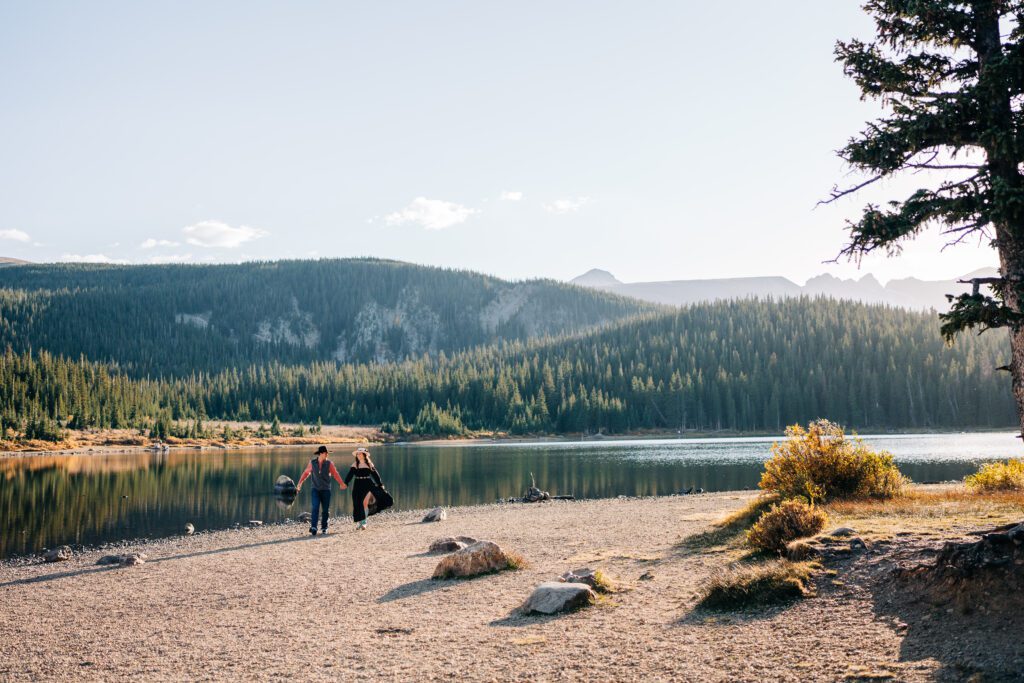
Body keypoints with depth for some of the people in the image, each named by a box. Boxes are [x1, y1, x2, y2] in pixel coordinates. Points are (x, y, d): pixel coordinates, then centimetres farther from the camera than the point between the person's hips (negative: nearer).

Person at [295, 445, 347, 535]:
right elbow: (306, 473, 11)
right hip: (315, 489, -1)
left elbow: (335, 474, -1)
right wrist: (299, 483, 11)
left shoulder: (329, 463, -2)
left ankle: (324, 528, 17)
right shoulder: (312, 463, -1)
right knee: (315, 508, -16)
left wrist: (342, 484, -8)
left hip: (326, 490, 1)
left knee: (325, 510, 3)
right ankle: (313, 528, -19)